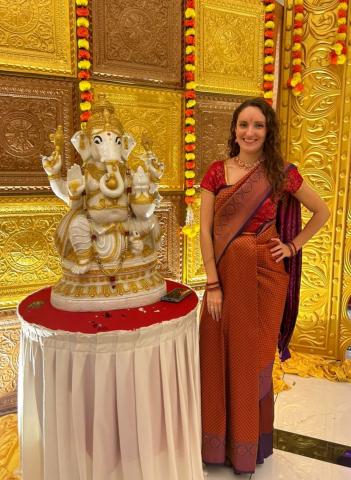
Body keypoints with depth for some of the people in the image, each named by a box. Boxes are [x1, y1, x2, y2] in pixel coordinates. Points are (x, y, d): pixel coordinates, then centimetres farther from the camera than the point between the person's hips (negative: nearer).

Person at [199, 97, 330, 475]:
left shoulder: (282, 173, -2)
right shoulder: (216, 172, -1)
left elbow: (322, 212, 9)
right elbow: (205, 230, -5)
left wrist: (293, 247, -1)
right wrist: (213, 284, -10)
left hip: (266, 277, -1)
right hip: (225, 274, 1)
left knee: (255, 358, 12)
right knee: (221, 356, 10)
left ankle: (250, 443, 35)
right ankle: (219, 439, 34)